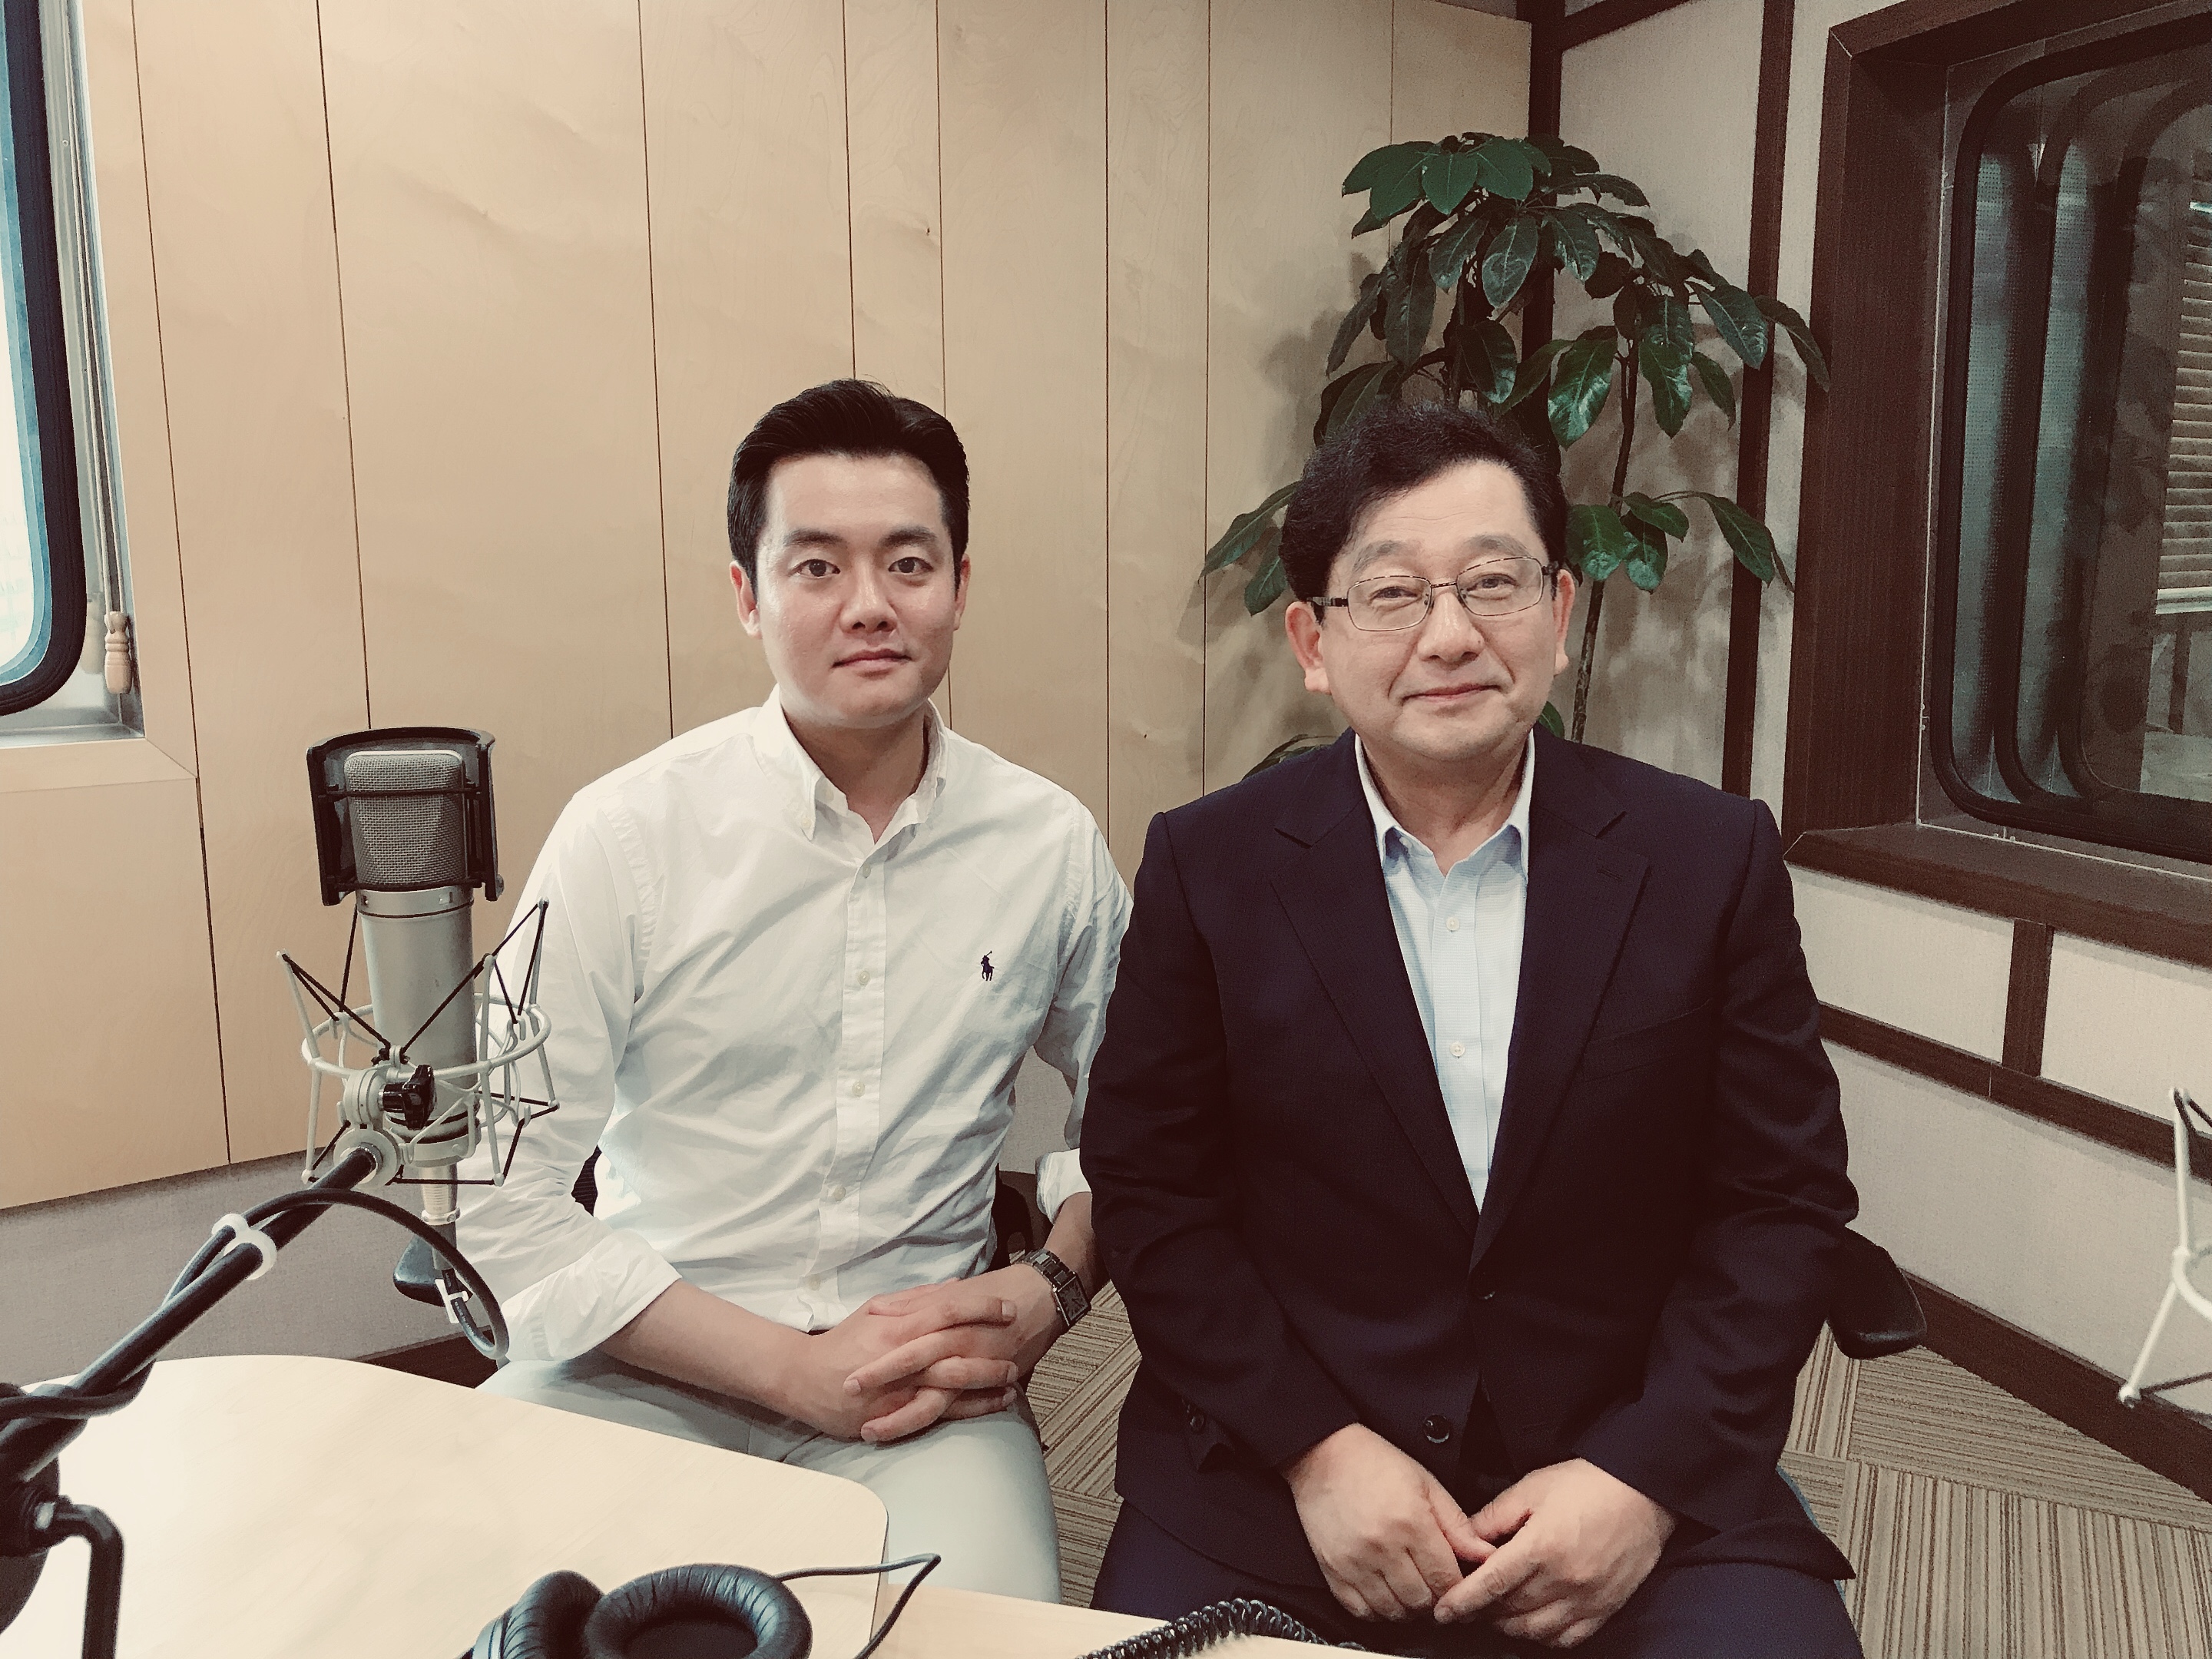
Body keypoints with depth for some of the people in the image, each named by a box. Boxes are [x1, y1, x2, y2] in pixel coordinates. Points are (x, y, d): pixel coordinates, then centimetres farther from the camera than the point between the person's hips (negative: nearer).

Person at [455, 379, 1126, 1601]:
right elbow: (503, 1202, -10)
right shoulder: (624, 837, -9)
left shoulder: (1050, 846, 0)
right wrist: (795, 1368, -14)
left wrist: (1051, 1291, -4)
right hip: (650, 1366, 0)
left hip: (927, 1381, 1)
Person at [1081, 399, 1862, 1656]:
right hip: (1276, 1480, 0)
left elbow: (1783, 1199, 1)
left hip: (1634, 1477, 1)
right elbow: (1151, 1189, -1)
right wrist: (1319, 1448, -11)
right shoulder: (1209, 867, -3)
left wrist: (1650, 1472, -10)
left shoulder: (1713, 858, -2)